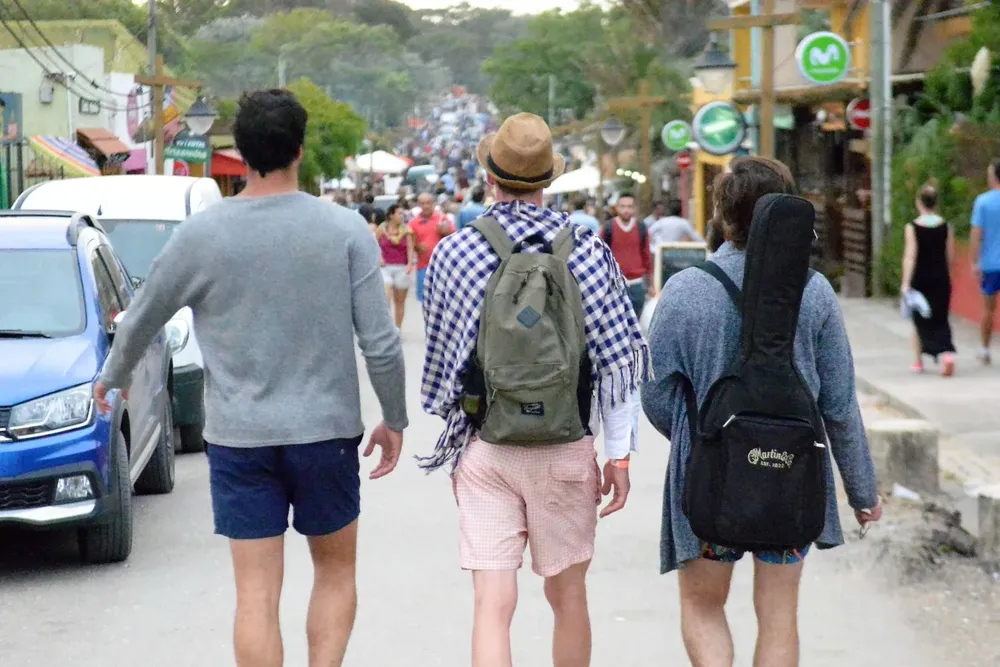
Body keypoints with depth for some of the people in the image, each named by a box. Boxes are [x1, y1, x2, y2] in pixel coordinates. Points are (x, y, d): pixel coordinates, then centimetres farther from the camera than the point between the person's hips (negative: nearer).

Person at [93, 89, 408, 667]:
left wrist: (113, 378, 28)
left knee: (257, 593, 4)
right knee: (336, 570, 18)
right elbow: (381, 342, -7)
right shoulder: (345, 230, -7)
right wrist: (394, 420, 7)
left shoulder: (201, 234, -4)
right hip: (327, 429, 0)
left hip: (238, 436, 1)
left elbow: (142, 321, 8)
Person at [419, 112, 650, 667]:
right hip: (564, 452, 0)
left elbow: (442, 359, 6)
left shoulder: (454, 253, -3)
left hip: (483, 450, 0)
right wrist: (619, 454, 2)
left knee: (493, 606, -1)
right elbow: (614, 360, -5)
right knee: (567, 596, 16)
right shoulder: (587, 251, -6)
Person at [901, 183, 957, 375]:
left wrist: (906, 282, -17)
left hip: (920, 280, -2)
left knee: (919, 321, 13)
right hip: (941, 279, 2)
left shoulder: (913, 227, -10)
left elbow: (910, 256, -16)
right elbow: (950, 256, 3)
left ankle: (918, 362, 19)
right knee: (941, 320, 7)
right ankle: (947, 352, -17)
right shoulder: (945, 226, -2)